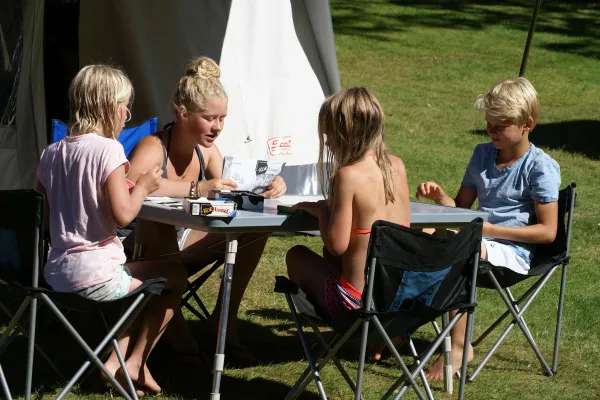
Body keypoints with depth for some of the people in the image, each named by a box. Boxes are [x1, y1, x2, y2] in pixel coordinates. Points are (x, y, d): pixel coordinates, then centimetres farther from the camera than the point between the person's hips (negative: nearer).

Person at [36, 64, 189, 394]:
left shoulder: (51, 153, 7)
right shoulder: (108, 150, -15)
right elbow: (123, 215, -22)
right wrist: (143, 186, -1)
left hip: (56, 272, 8)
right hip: (95, 275, -8)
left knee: (143, 280, 32)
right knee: (176, 275, 14)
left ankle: (119, 361, 19)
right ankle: (133, 363, 18)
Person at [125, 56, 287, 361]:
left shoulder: (207, 150, 0)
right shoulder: (154, 148, -25)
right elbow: (131, 184, -46)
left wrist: (267, 187, -21)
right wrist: (197, 189, -50)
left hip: (181, 247, 7)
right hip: (143, 252, -7)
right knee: (158, 226, -40)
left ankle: (223, 322, 1)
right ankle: (173, 324, -25)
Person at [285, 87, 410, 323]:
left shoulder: (348, 176, -19)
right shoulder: (397, 166, 1)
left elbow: (337, 244, -19)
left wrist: (320, 210, -1)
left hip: (357, 302, -7)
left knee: (296, 256, 21)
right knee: (329, 254, 34)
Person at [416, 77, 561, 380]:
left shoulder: (541, 167, -8)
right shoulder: (483, 154, 14)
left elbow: (547, 231, -12)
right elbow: (461, 206, 22)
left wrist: (490, 229, -17)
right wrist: (440, 196, -2)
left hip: (512, 250, -7)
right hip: (477, 239, 7)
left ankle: (459, 347, -30)